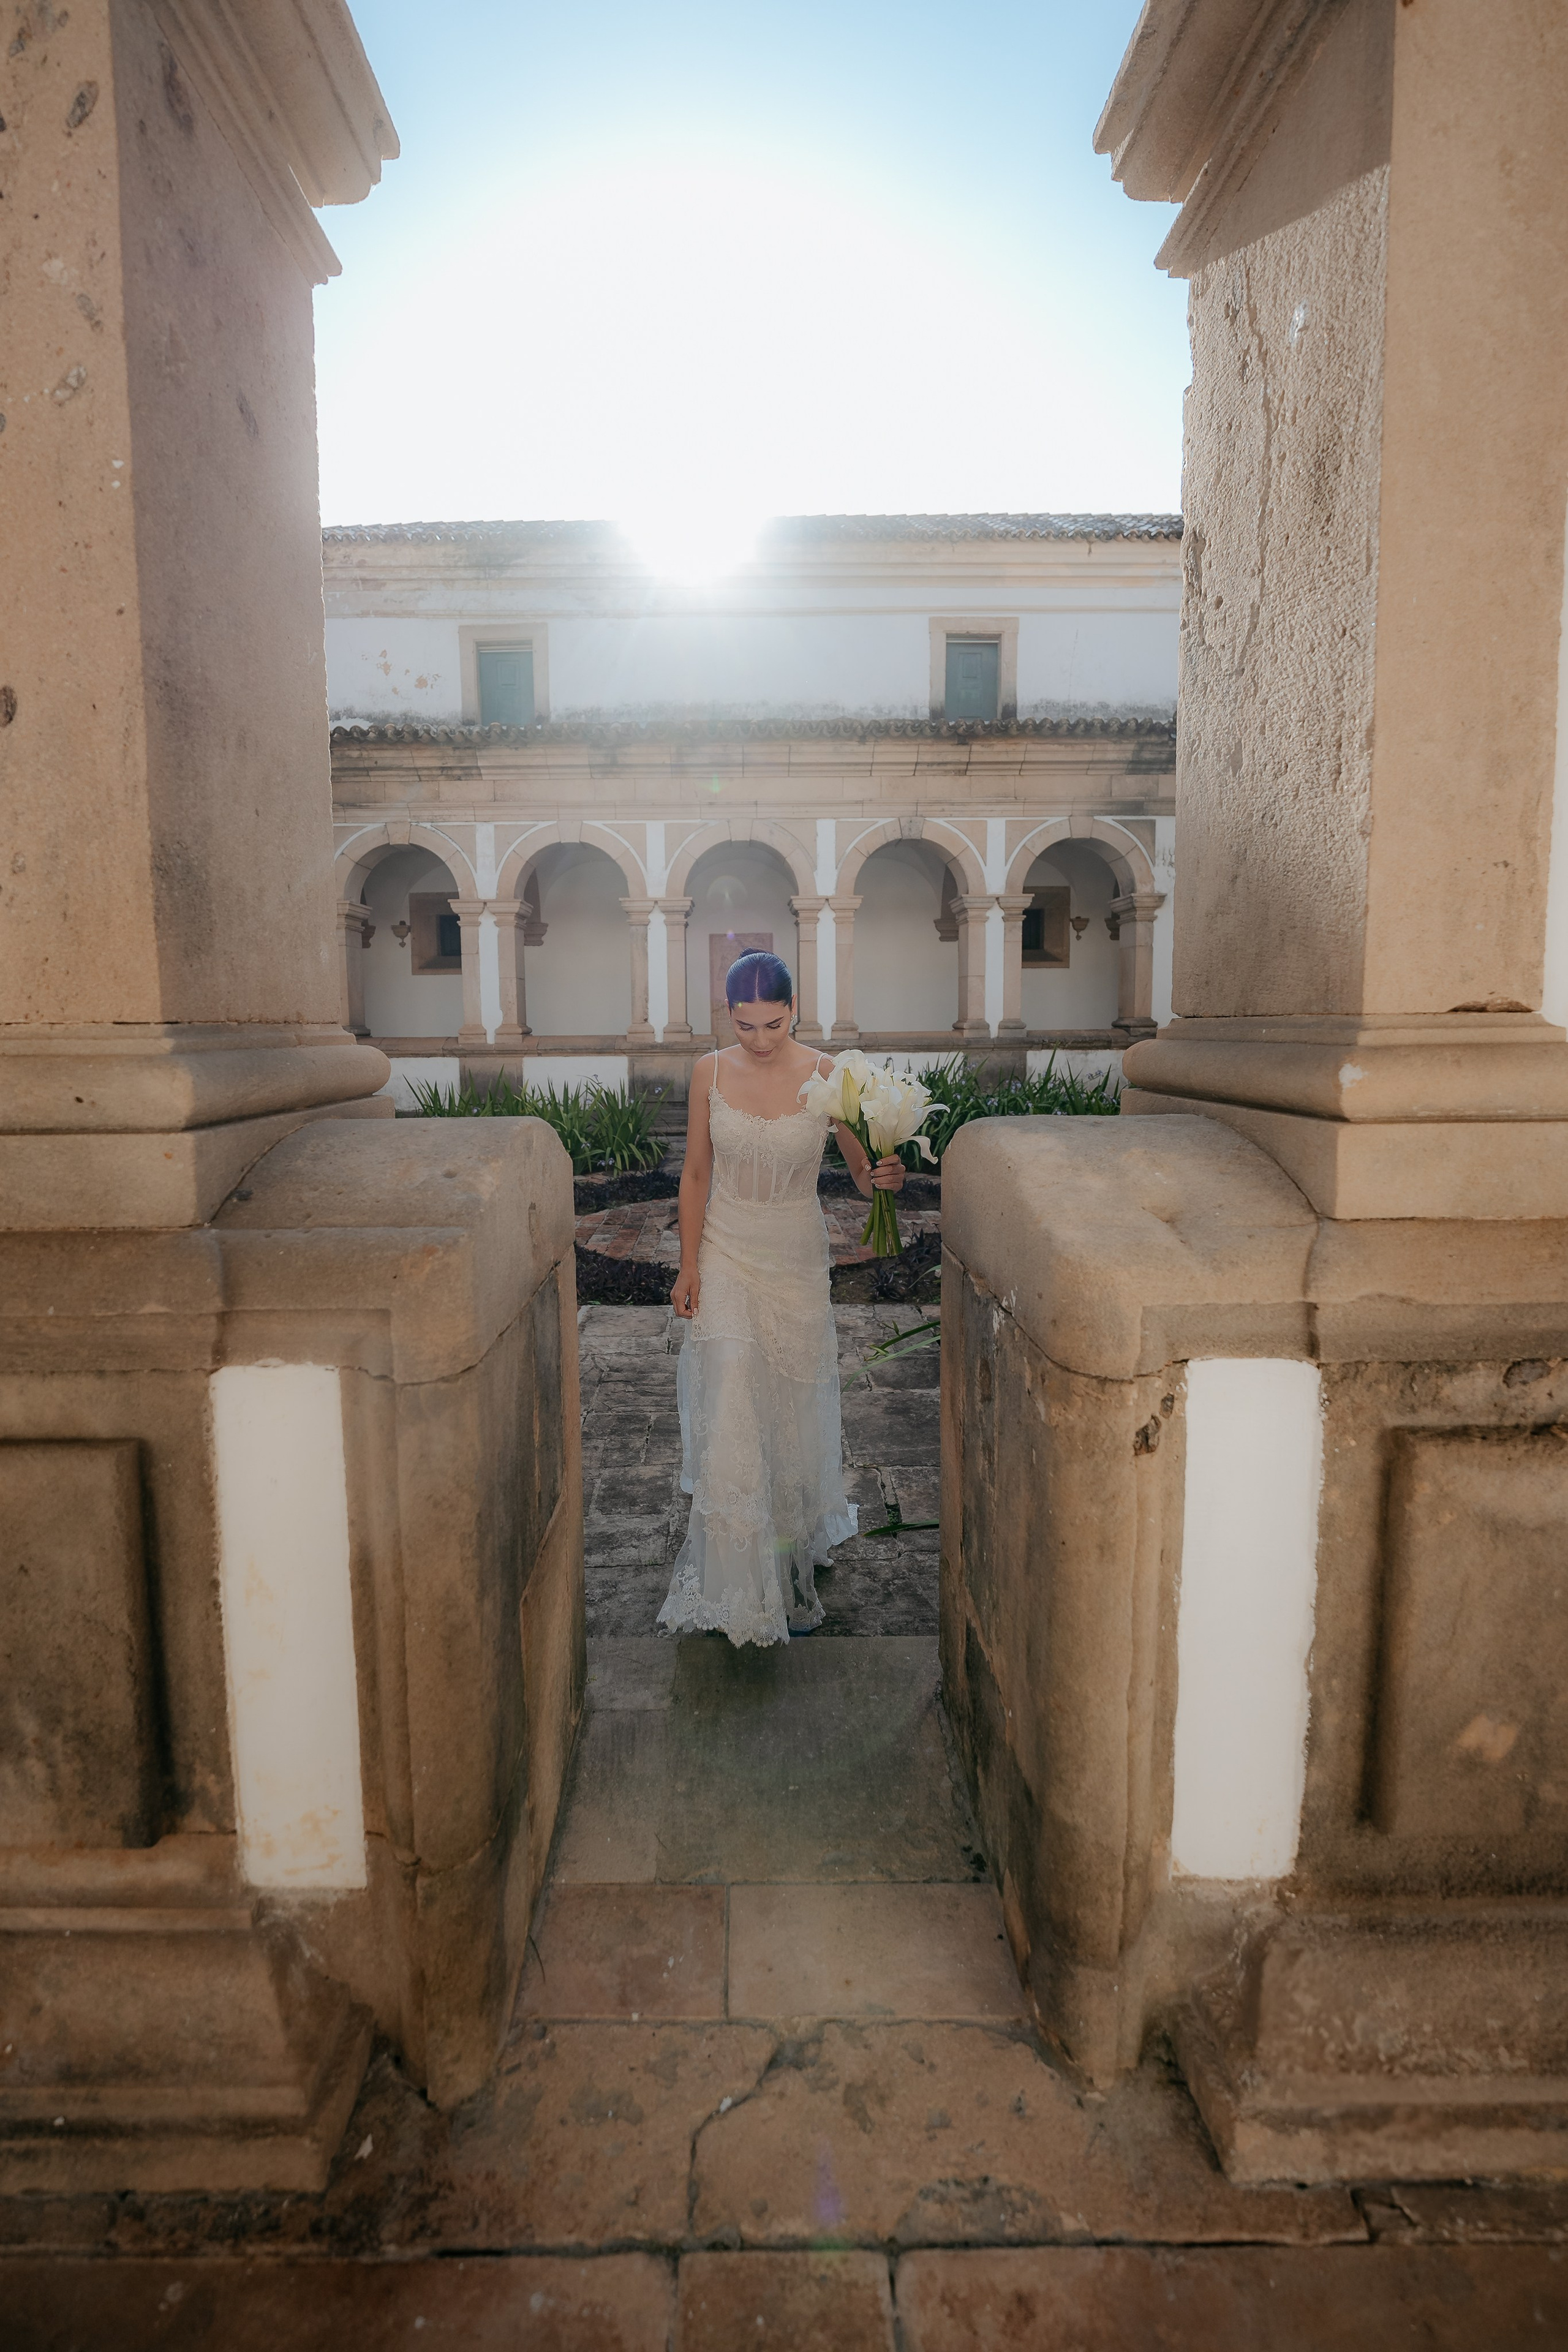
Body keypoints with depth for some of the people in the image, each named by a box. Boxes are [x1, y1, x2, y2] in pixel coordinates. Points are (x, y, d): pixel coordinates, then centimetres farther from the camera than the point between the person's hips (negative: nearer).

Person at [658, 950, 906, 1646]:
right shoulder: (710, 1073, -4)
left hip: (797, 1259, 0)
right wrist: (688, 1266, -2)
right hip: (725, 1257, 0)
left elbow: (862, 1171, -3)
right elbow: (695, 1174, 2)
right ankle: (739, 1584, 6)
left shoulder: (826, 1076, -8)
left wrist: (886, 1178, -27)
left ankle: (795, 1554, 37)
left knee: (793, 1409, 11)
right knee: (729, 1416, -6)